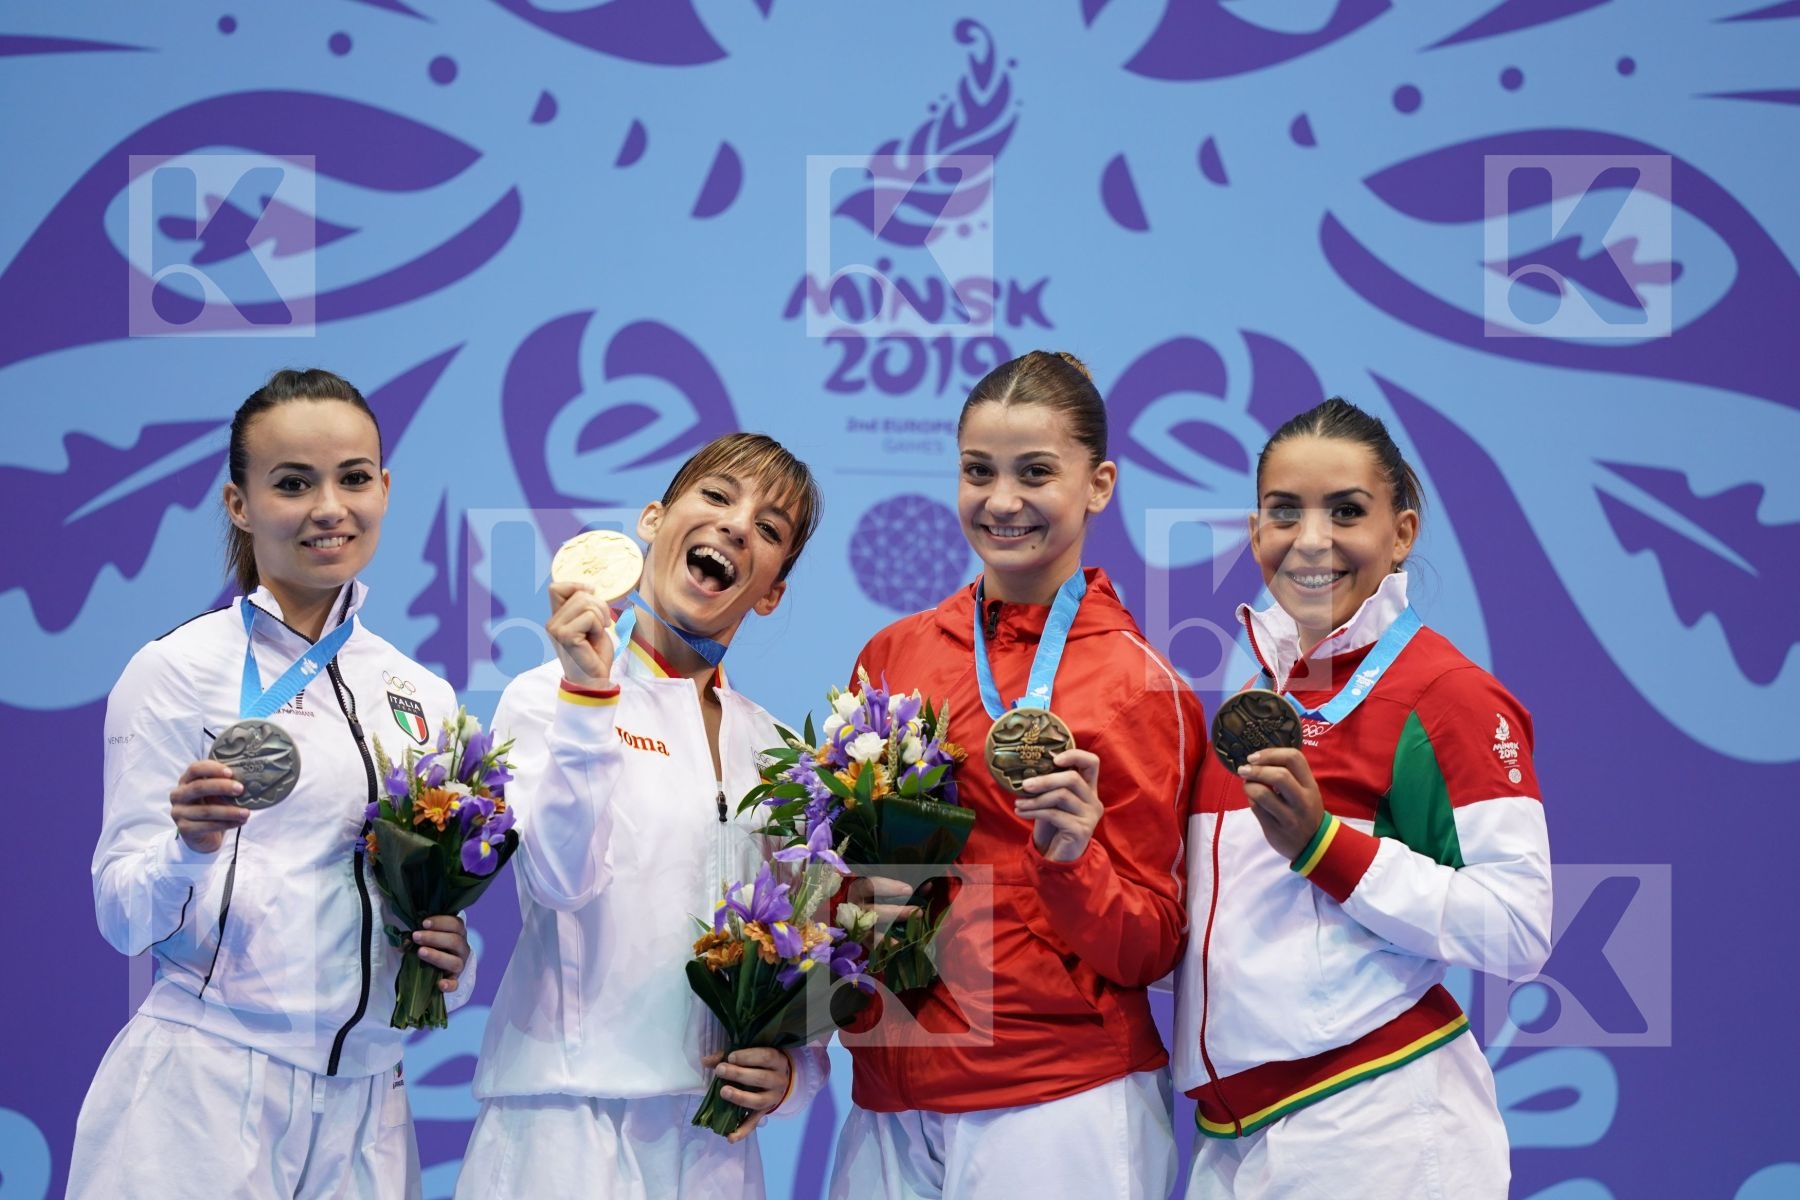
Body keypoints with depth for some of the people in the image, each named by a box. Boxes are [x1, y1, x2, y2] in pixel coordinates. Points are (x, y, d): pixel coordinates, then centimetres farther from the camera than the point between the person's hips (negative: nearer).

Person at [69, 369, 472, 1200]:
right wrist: (191, 849, -26)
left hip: (366, 1100, 5)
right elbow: (123, 915, -6)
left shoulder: (424, 696, 12)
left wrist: (449, 962, -3)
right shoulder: (176, 671, -3)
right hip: (205, 1090, -5)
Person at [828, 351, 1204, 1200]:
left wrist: (1073, 859, -20)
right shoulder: (893, 654, 6)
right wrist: (857, 905, -3)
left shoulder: (1139, 684, -4)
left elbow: (1149, 952, -3)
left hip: (1058, 1106, -4)